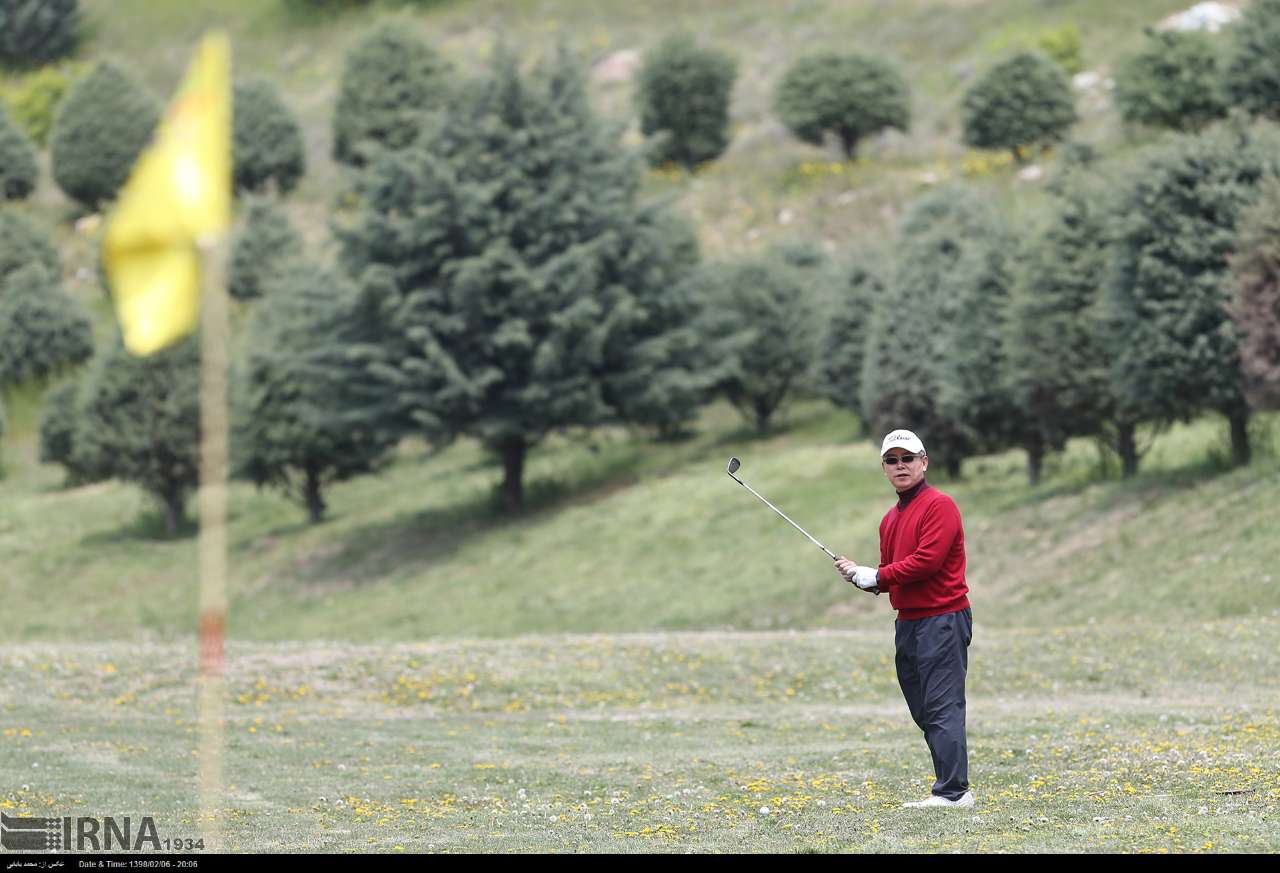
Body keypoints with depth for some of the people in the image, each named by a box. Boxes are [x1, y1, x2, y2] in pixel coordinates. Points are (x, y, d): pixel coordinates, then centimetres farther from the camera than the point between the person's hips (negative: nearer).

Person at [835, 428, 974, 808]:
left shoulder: (939, 506, -10)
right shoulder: (891, 519, 19)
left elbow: (927, 560, -19)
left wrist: (877, 576, -12)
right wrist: (861, 576, -1)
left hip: (942, 619, -10)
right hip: (907, 621, 10)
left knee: (942, 708, -13)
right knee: (923, 712, 9)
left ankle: (953, 791, -15)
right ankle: (953, 788, 12)